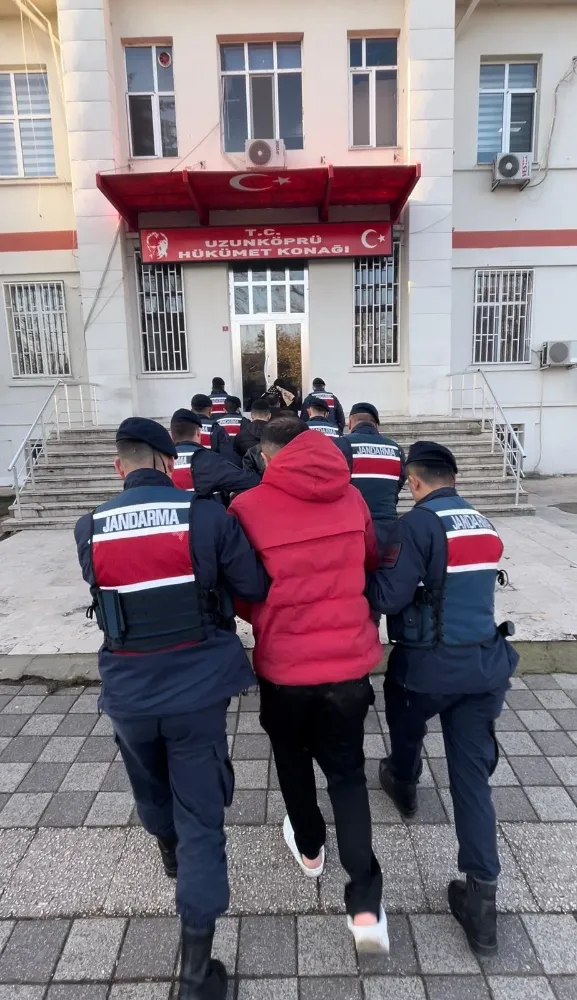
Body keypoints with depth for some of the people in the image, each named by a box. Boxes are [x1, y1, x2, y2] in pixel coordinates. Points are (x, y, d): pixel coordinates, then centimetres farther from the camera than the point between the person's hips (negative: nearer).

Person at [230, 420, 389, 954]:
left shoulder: (248, 506, -13)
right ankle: (366, 906, 15)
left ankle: (309, 848, 48)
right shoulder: (351, 496, -3)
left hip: (285, 662, -1)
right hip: (349, 659, 2)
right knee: (347, 771, 19)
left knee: (293, 758, 26)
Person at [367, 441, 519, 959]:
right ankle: (482, 894, 13)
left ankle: (404, 785, 57)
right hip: (485, 661, 5)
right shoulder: (486, 527, 6)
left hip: (429, 663, -5)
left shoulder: (419, 523, -17)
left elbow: (389, 597, -21)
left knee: (406, 728, 28)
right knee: (473, 774, 11)